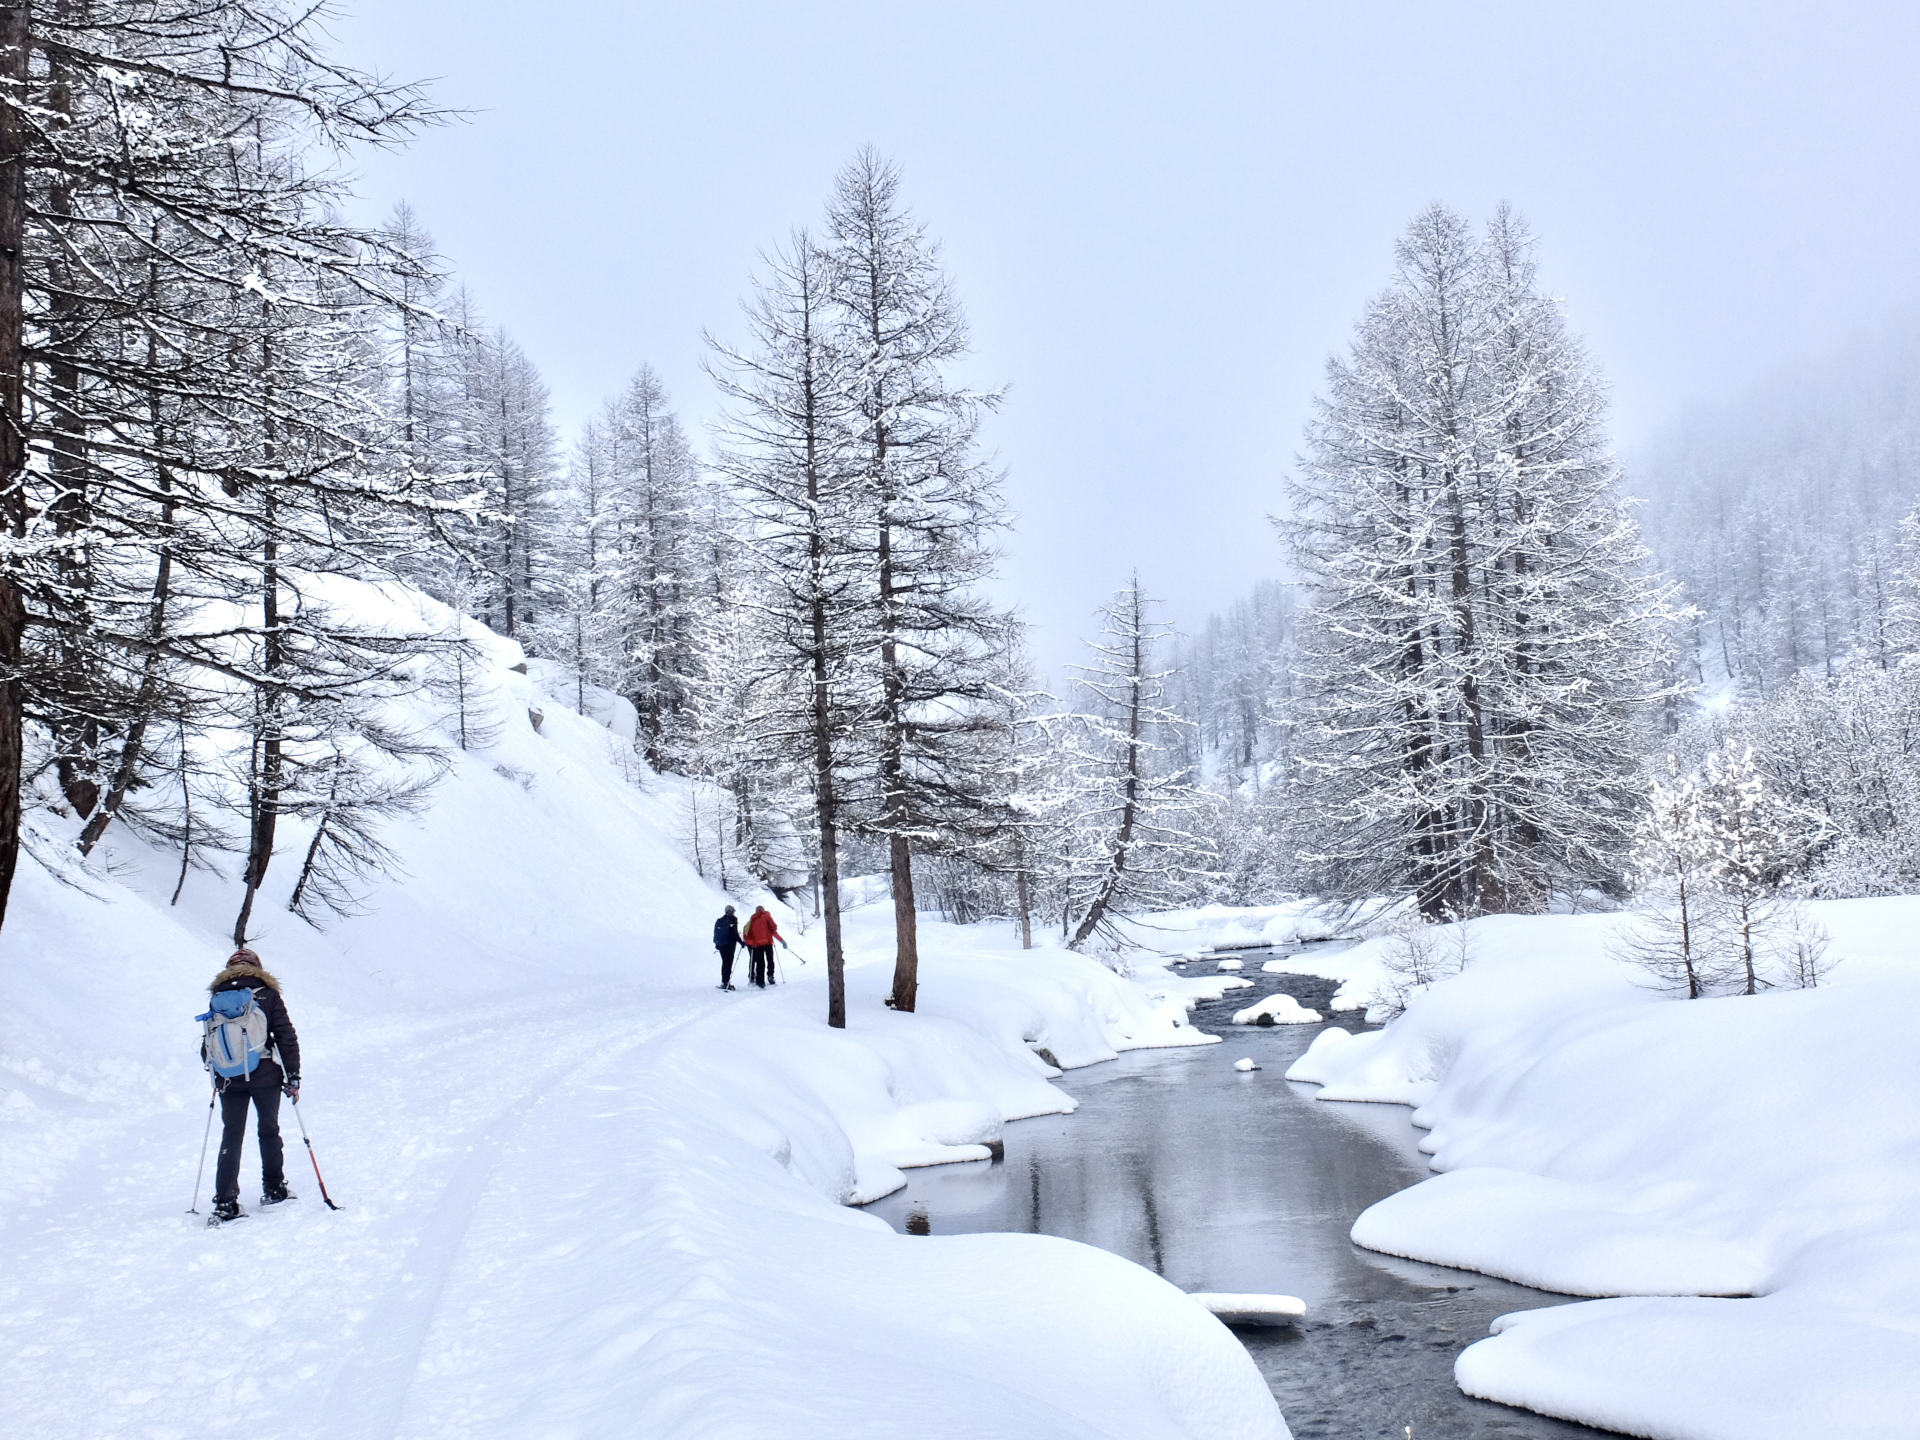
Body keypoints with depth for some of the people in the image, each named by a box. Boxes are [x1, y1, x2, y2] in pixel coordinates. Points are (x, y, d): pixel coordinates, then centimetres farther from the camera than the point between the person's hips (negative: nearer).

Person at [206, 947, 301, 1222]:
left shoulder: (218, 998, 5)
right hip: (265, 1075, -1)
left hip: (229, 1078, 1)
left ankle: (225, 1202, -2)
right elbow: (286, 1036, -4)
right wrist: (293, 1076, 0)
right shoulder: (267, 994, -1)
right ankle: (273, 1189, 21)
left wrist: (217, 1075, 20)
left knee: (231, 1137, 6)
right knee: (269, 1131, 16)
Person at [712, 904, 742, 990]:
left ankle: (724, 982, 17)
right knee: (729, 963, -6)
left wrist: (716, 943, 25)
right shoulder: (732, 919, -9)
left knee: (724, 963, 15)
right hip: (730, 944, -6)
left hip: (721, 944, 6)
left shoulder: (719, 921, 10)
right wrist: (741, 942, -7)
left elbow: (716, 933, 14)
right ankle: (726, 982, -14)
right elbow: (734, 933, -15)